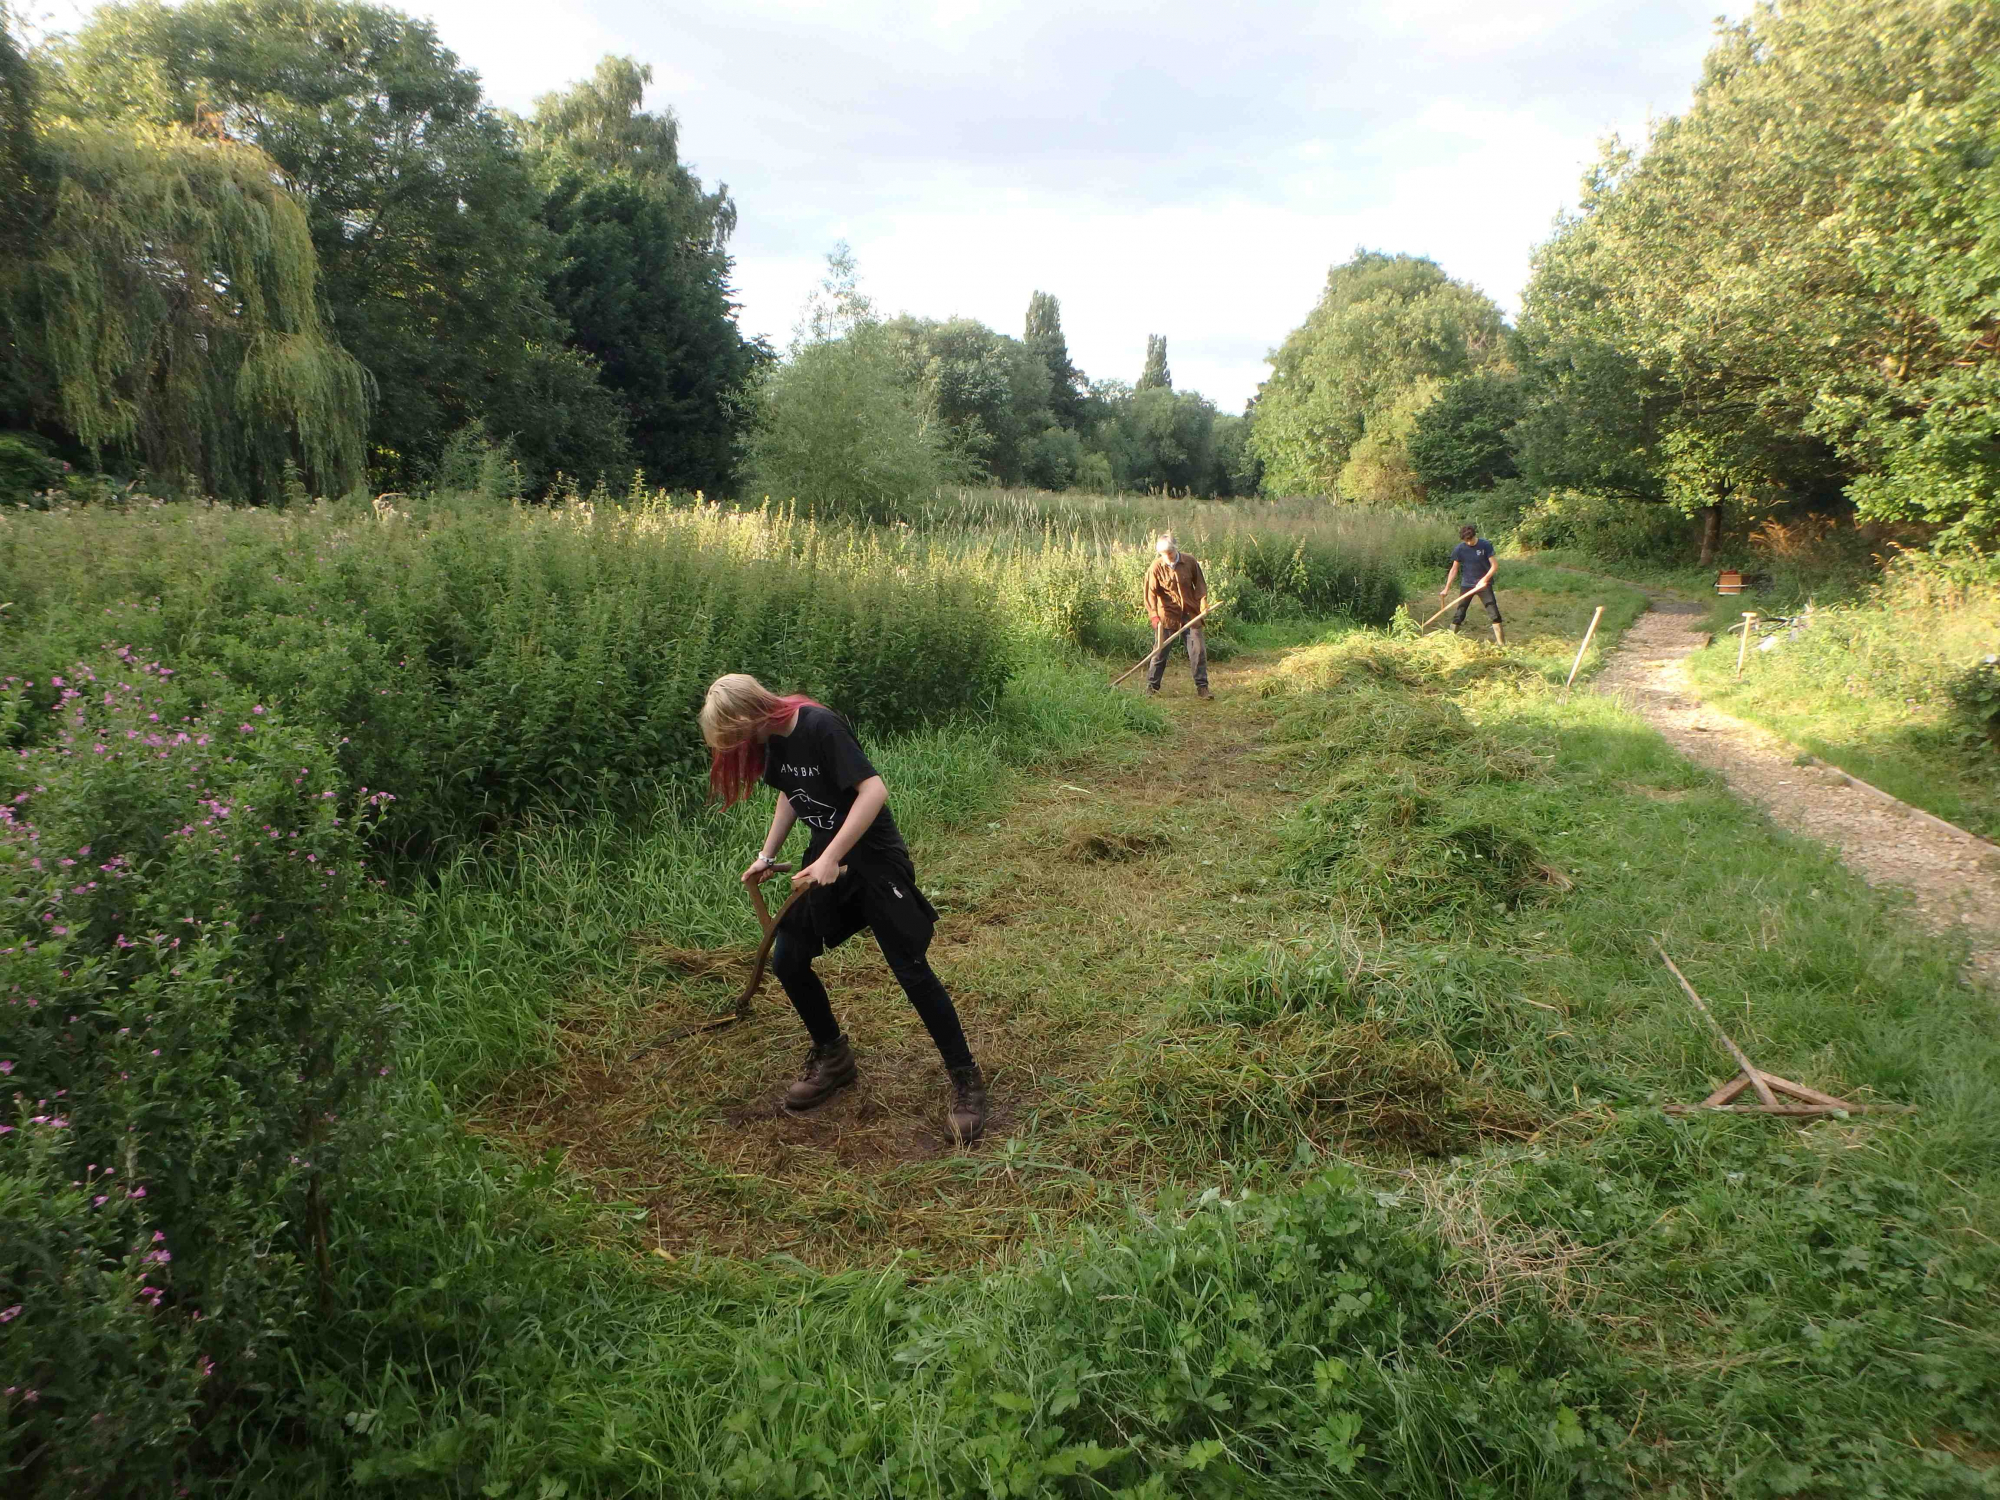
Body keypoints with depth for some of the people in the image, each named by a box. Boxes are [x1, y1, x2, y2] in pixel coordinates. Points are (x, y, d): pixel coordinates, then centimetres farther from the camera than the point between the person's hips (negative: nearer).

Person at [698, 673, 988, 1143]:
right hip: (826, 862, 8)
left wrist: (831, 857, -31)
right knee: (787, 961, 5)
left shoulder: (820, 727, -24)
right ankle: (833, 1057, 27)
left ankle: (966, 1079, 8)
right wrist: (767, 854, 12)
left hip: (875, 860, -8)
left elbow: (873, 790, -31)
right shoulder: (773, 739, 2)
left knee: (911, 970, -6)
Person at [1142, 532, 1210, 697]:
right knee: (1160, 651, 3)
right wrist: (1154, 616, -22)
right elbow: (1151, 593, -11)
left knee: (1198, 650, 0)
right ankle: (1152, 687, 13)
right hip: (1166, 615, -2)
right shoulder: (1156, 568, -10)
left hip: (1190, 614, 2)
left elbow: (1199, 584, 7)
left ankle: (1202, 687, 8)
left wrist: (1203, 603, -7)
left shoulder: (1190, 562, -4)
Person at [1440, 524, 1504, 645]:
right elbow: (1454, 569, 2)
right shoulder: (1459, 549, -6)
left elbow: (1494, 565, -10)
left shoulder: (1485, 545, -11)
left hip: (1483, 584, -1)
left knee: (1494, 612, -6)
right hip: (1467, 585, 2)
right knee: (1459, 613, 1)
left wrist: (1485, 578, -27)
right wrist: (1446, 588, -2)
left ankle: (1501, 642, -1)